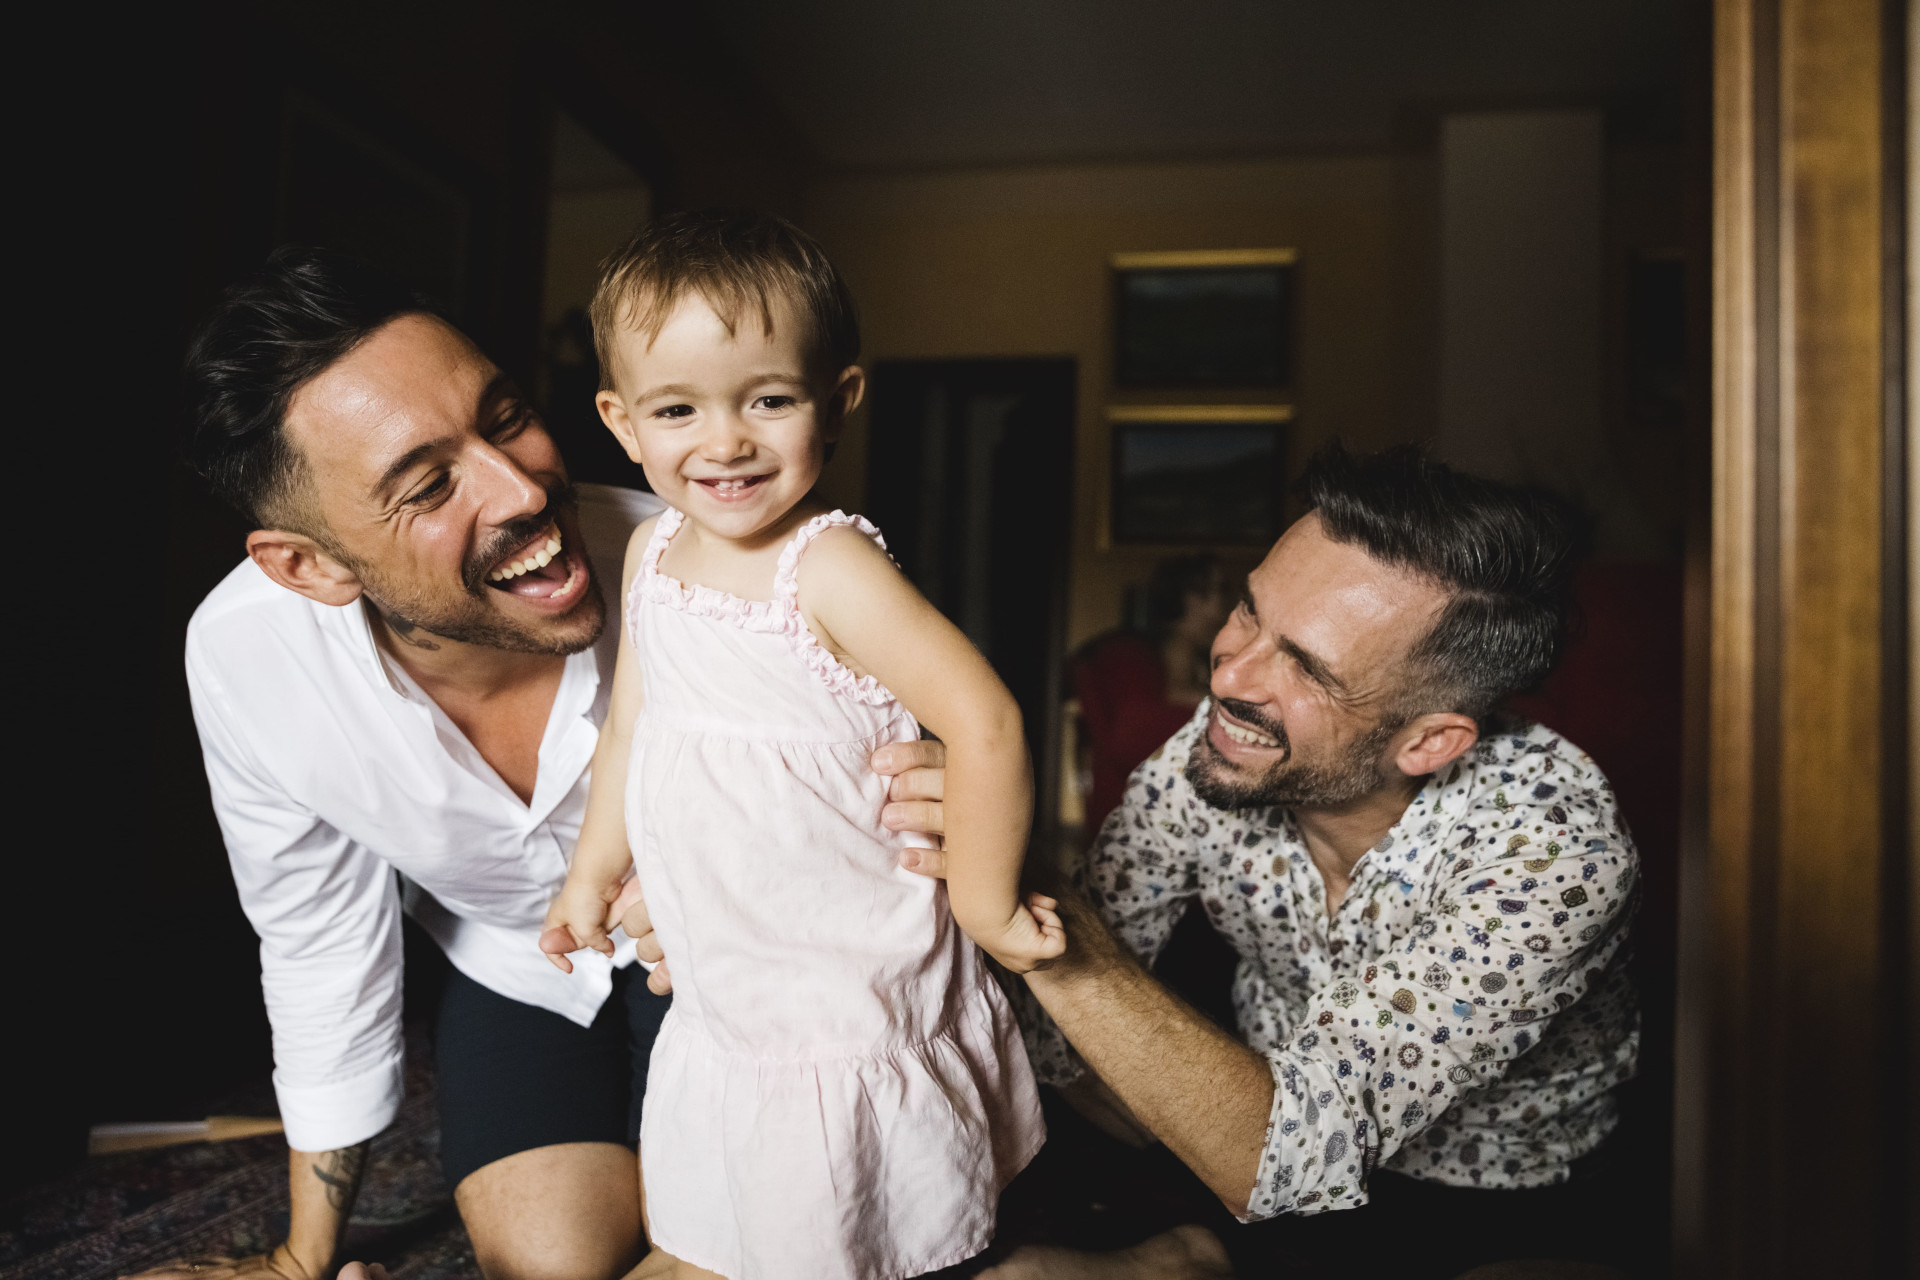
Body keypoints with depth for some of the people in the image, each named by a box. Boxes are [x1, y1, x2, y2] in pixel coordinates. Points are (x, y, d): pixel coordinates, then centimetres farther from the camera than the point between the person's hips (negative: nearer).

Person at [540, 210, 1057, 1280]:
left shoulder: (828, 568, -24)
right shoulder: (652, 554, 0)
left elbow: (984, 722, -27)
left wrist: (986, 905, -19)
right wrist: (594, 873, 21)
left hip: (849, 1016, -7)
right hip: (716, 1005, 7)